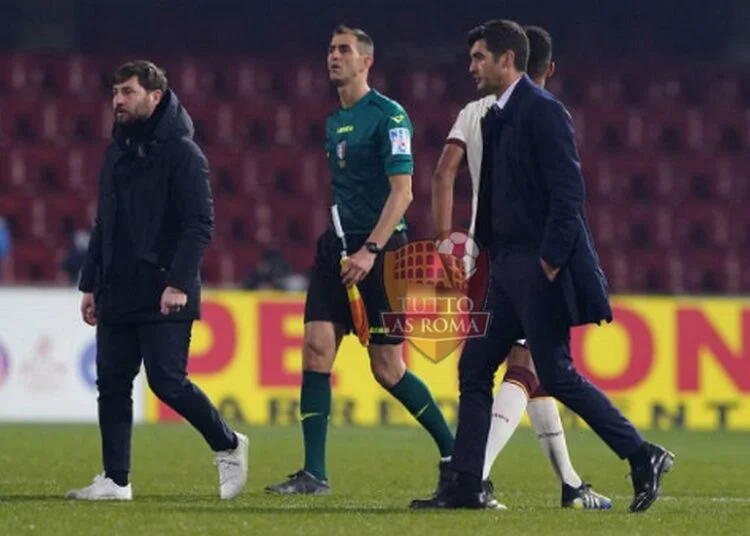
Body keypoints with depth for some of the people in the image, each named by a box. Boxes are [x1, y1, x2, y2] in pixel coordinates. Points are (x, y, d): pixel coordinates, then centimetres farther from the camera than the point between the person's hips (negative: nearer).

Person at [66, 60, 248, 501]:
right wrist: (91, 283, 18)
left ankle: (228, 446, 13)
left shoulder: (182, 152, -9)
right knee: (112, 385, 4)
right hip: (118, 295, 8)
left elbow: (200, 224, -15)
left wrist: (179, 283, -22)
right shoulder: (118, 153, 16)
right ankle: (116, 480, 9)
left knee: (168, 381, -8)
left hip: (164, 298, -8)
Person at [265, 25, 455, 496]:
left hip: (379, 251, -7)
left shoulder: (388, 115, -8)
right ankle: (314, 474, -6)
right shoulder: (332, 122, 15)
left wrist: (371, 250, -22)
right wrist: (332, 241, 14)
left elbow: (402, 191, -15)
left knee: (388, 369, -3)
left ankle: (452, 453, 15)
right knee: (317, 347, -7)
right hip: (336, 247, 7)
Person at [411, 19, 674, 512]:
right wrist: (491, 256, 13)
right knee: (474, 369, 6)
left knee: (556, 374, -9)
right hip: (510, 269, 9)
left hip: (542, 268, -9)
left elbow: (568, 192, -18)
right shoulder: (496, 118, 16)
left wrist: (550, 261, -21)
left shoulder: (543, 111, -12)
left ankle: (643, 458, 0)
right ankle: (465, 487, 8)